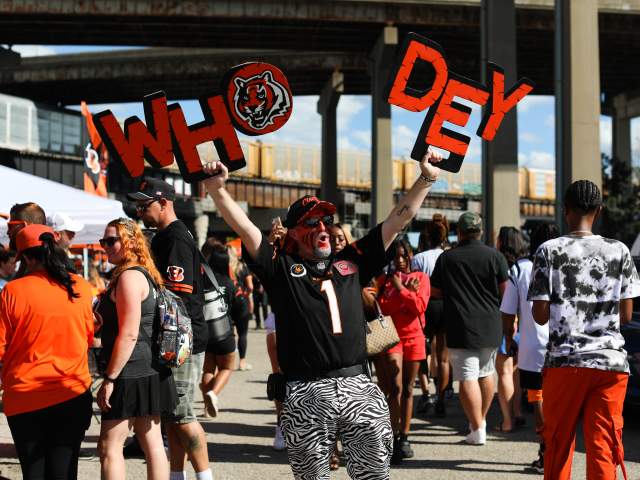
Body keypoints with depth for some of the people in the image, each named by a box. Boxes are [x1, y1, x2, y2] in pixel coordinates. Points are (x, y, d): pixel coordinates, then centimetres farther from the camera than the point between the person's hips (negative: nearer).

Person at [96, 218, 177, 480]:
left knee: (109, 447, -6)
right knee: (152, 443, 11)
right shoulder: (146, 274, 15)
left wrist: (109, 379, -19)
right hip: (150, 372, 10)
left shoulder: (129, 276, -14)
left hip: (131, 376, -10)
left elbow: (128, 335, -20)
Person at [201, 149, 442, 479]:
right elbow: (244, 228, -4)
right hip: (306, 398, -2)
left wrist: (426, 179, 13)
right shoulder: (282, 269, 7)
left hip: (358, 389, 3)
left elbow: (396, 222, 17)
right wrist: (217, 189, -17)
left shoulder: (351, 263, 16)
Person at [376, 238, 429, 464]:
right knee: (395, 387, -13)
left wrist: (400, 288, -10)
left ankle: (404, 437, 13)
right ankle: (394, 438, -12)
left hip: (414, 337, 1)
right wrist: (408, 292, -11)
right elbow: (383, 307, -7)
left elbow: (420, 306, -7)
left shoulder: (421, 278, 7)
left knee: (407, 389, 7)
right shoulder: (384, 280, 8)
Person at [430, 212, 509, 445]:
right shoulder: (495, 256, -2)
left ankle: (477, 430, -6)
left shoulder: (446, 258, 0)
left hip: (460, 328, -2)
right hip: (490, 326, 3)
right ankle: (481, 421, 32)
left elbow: (435, 292, 7)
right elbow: (506, 290, -3)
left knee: (468, 377, -3)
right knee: (486, 373, 18)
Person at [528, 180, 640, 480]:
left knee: (558, 446, 12)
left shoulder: (550, 250, -2)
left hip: (565, 360, -1)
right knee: (603, 447, 1)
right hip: (611, 361, 1)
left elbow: (540, 315, -4)